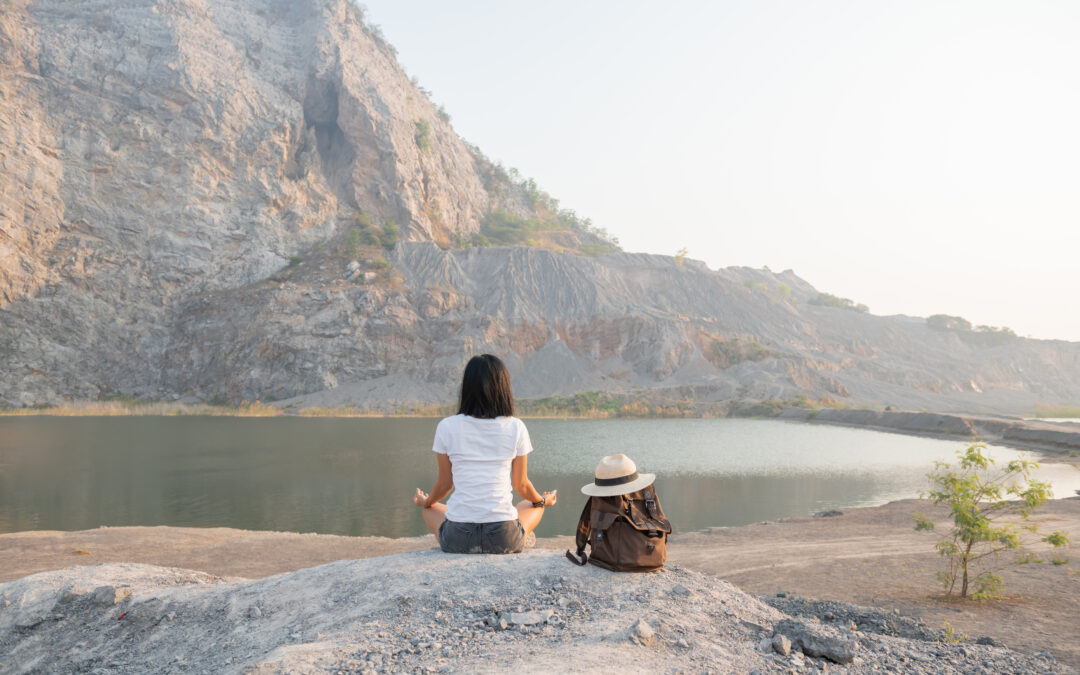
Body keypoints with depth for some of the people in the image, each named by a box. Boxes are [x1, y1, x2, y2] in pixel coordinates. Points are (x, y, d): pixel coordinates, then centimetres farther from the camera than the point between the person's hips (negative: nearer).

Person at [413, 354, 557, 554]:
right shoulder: (516, 428, -4)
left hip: (458, 538, 0)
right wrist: (543, 500, 29)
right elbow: (521, 484, 6)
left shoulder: (447, 427, -3)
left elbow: (445, 483, 7)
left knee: (431, 509, 34)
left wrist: (425, 502, 30)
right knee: (534, 505, 33)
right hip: (504, 538, 1)